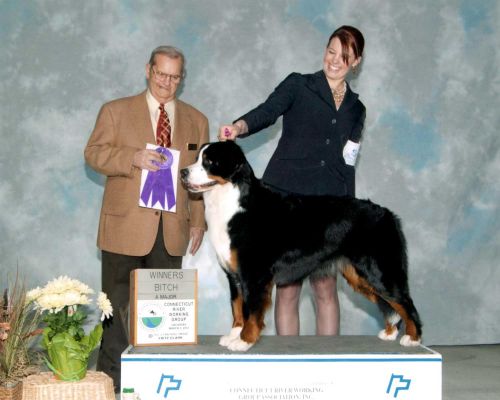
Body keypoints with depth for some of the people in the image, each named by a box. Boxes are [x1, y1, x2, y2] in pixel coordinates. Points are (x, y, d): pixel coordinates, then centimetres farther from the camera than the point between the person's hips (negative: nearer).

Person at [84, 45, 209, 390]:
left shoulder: (196, 121, 14)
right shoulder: (116, 112, 6)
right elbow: (94, 153, -1)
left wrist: (198, 221, 8)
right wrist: (133, 158, -18)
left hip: (172, 229, 3)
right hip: (126, 225, -2)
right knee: (117, 303, 0)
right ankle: (111, 375, 9)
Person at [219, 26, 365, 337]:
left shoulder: (356, 109, 16)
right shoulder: (298, 85, 5)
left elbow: (348, 168, 18)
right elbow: (268, 112, -14)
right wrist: (239, 127, -34)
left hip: (328, 206, 3)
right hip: (286, 196, -3)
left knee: (326, 288, 3)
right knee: (287, 287, 0)